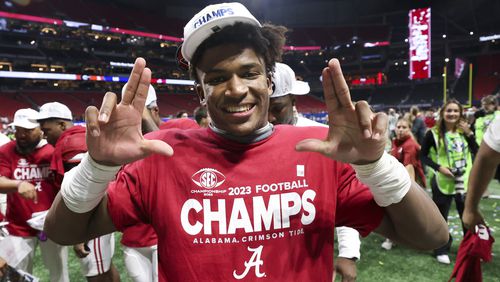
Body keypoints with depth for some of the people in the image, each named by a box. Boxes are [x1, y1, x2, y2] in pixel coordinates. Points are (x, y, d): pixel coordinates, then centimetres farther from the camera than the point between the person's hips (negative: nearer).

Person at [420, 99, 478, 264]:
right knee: (441, 217, 7)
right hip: (443, 182, -4)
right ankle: (442, 250, 22)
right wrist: (438, 167, -16)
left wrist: (469, 134, -9)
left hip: (464, 181, 4)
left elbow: (477, 152, 2)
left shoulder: (463, 131, 4)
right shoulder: (434, 133, -9)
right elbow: (423, 155, -3)